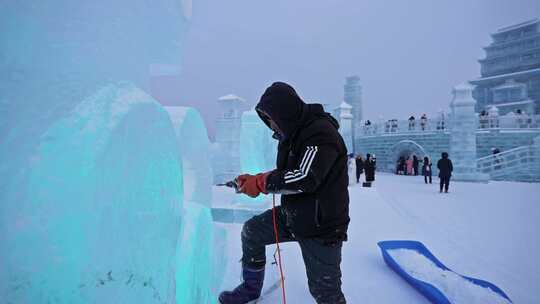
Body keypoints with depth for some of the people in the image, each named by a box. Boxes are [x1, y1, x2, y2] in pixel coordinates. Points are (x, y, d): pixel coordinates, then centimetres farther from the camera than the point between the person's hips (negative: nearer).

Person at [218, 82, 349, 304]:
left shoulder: (321, 133, -21)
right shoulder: (292, 134, 8)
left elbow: (305, 179, -30)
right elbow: (284, 174, 15)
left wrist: (261, 183, -21)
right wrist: (254, 181, -2)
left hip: (322, 224, -9)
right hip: (293, 215, 9)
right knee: (252, 231, 11)